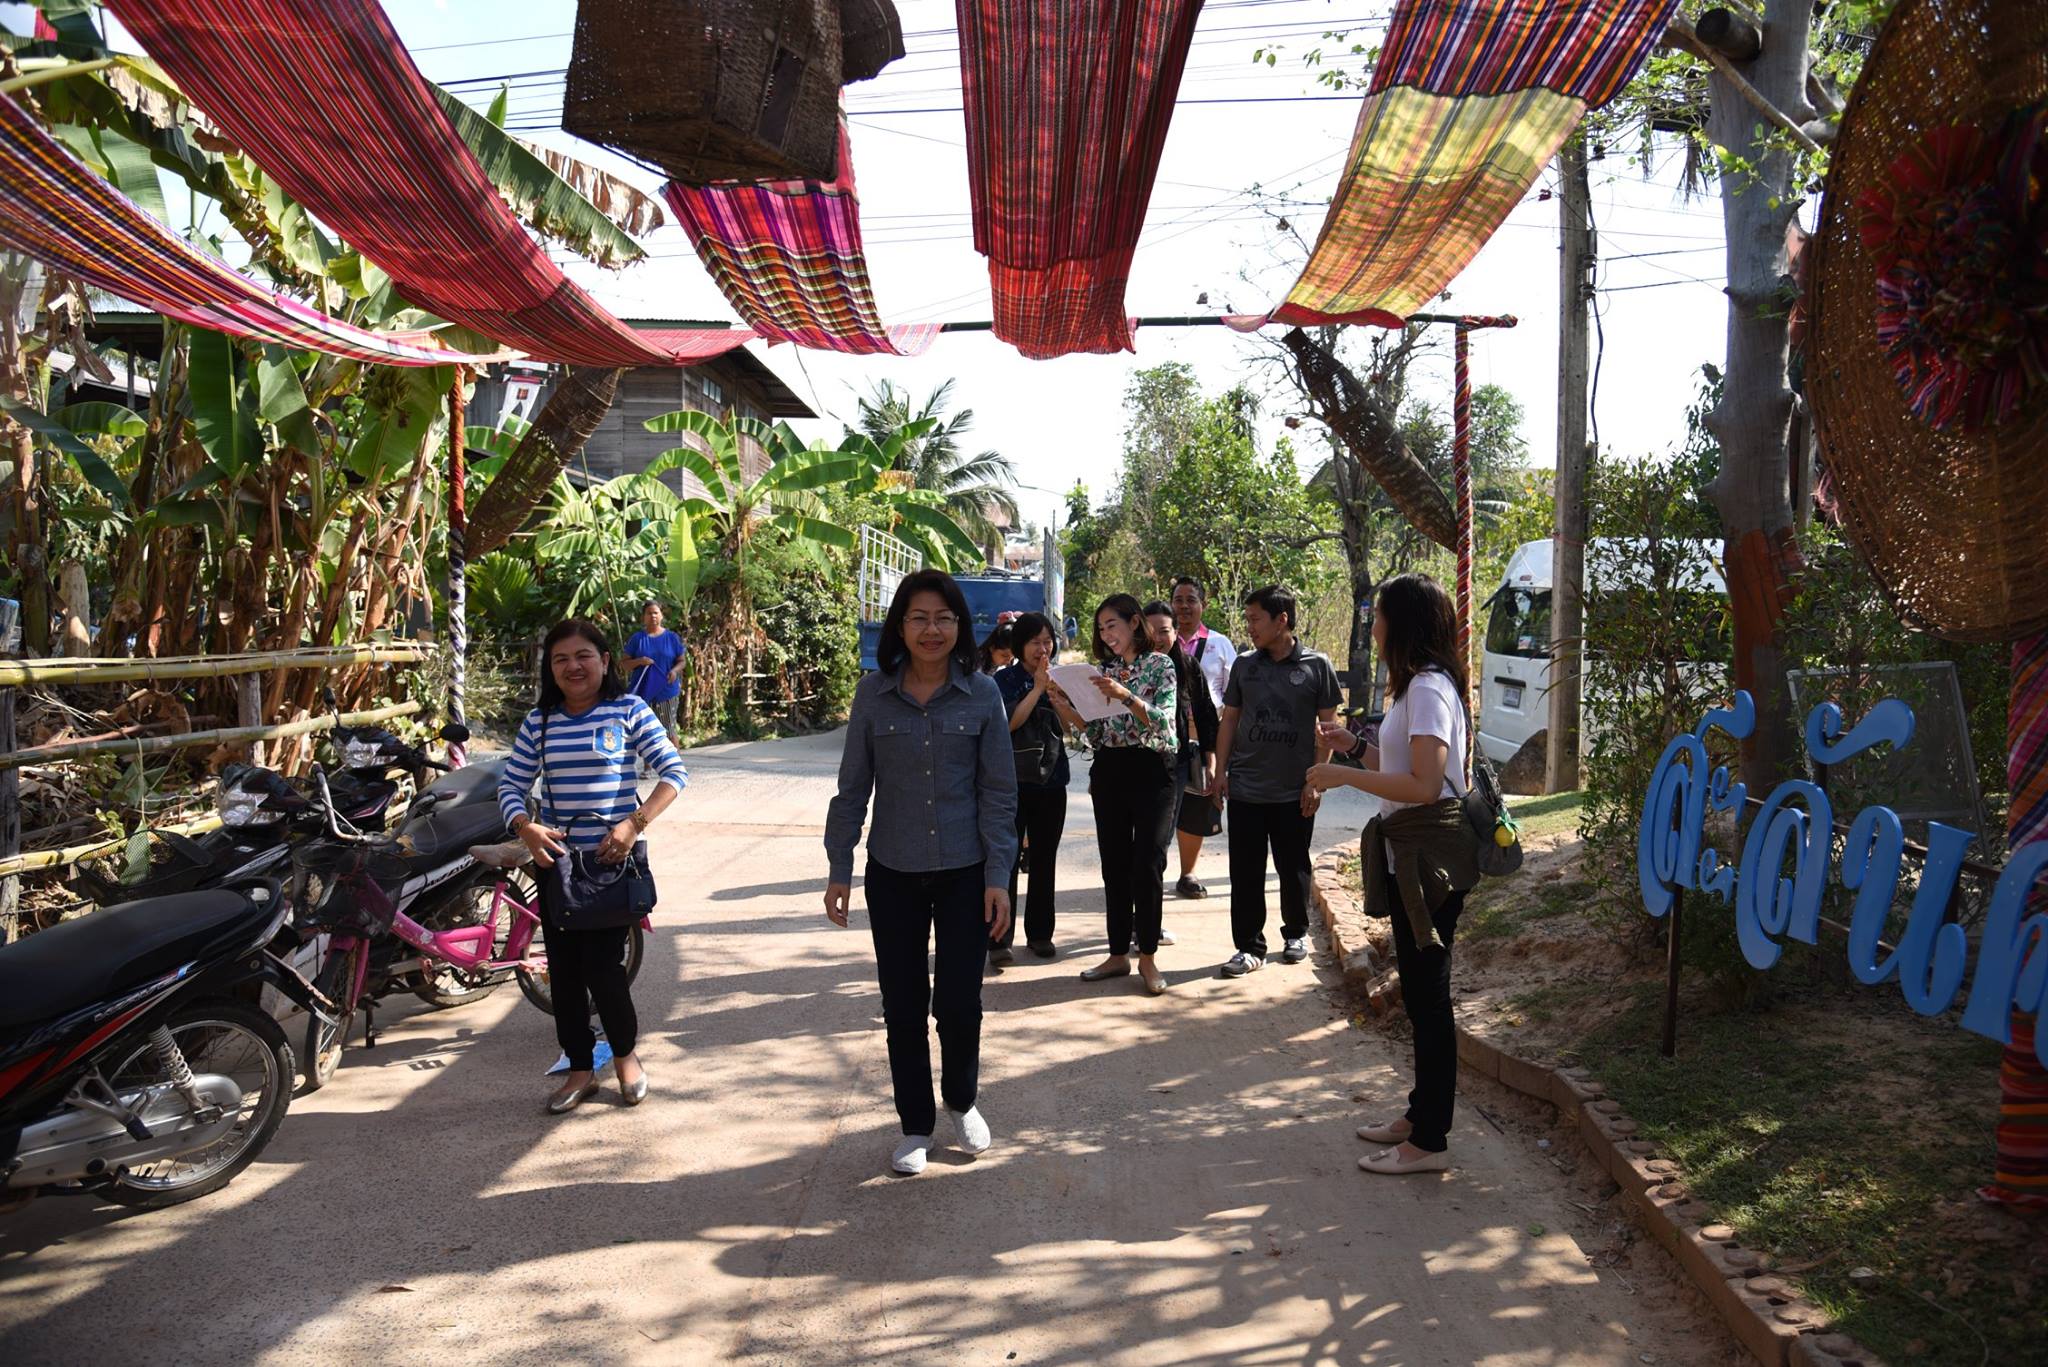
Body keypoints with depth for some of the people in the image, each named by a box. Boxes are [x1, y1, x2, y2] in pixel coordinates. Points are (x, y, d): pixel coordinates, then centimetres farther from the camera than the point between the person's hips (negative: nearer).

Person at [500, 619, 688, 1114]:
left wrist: (634, 823, -19)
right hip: (555, 860, 4)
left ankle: (624, 1054, 23)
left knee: (602, 967, -5)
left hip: (613, 860, -4)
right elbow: (511, 785, 7)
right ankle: (580, 1070, 23)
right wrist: (525, 828, -13)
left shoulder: (628, 710, -6)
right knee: (563, 970, 8)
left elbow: (673, 772, -8)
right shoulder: (538, 721, 4)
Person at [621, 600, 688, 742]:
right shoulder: (636, 638, 3)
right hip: (643, 692, 0)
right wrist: (639, 661, -15)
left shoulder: (672, 637, 5)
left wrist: (675, 671, -14)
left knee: (669, 731, 3)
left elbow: (681, 661, 8)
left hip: (667, 692, 0)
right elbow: (625, 664, 4)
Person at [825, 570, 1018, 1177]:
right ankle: (916, 1126, 27)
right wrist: (839, 868, 2)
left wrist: (998, 876, -6)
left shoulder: (982, 693, -5)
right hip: (893, 874, 1)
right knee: (903, 1007, 8)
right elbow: (853, 787, 4)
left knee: (959, 1002, 1)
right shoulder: (873, 694, -3)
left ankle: (962, 1101, 31)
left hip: (965, 873, -1)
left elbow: (998, 792, -2)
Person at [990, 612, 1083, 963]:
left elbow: (1081, 722, -3)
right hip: (1013, 780, -3)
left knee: (1044, 860, 10)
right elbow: (1009, 720, -15)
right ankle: (1000, 938, -2)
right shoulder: (1006, 679, 0)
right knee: (1006, 858, -5)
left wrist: (1054, 693, -17)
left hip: (1051, 780, 4)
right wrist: (1038, 687, -16)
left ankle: (1040, 933, 20)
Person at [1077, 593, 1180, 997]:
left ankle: (1147, 957, 3)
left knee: (1146, 866, -7)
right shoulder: (1105, 669, 13)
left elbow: (1164, 721, -16)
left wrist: (1125, 696, -29)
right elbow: (1095, 732, 12)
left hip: (1151, 770, -5)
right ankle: (1119, 954, 15)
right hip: (1109, 771, 5)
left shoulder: (1160, 665, -3)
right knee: (1114, 866, 7)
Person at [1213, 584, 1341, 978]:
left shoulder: (1316, 666, -3)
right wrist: (1221, 770, 3)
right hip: (1245, 789, 2)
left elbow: (1328, 727, -1)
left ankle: (1296, 934, 30)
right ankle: (1249, 946, 10)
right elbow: (1229, 719, 11)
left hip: (1294, 793, -2)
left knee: (1294, 870, 11)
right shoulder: (1244, 665, 5)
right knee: (1245, 873, 2)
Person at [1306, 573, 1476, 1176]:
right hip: (1412, 855, 11)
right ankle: (1421, 1115, 30)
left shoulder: (1428, 689, -17)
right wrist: (1354, 746, 17)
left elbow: (1424, 785, -26)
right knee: (1421, 992, 18)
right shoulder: (1420, 685, 15)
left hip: (1428, 855, -11)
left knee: (1427, 995, -3)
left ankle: (1429, 1142, 5)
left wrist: (1344, 776, -21)